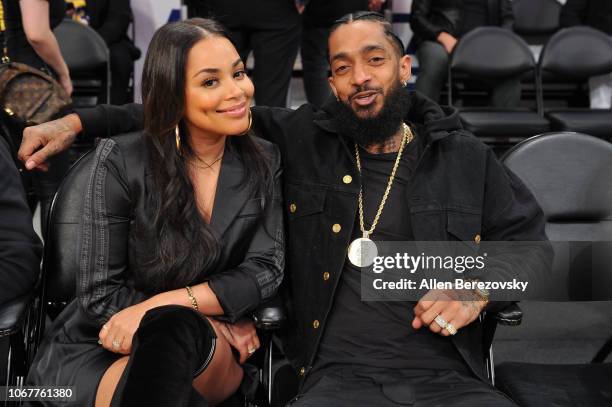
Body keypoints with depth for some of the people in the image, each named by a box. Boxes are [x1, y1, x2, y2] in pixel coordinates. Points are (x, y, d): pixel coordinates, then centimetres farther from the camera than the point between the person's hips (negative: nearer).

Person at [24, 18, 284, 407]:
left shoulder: (264, 162, -1)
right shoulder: (123, 161, -11)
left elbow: (265, 269, -7)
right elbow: (100, 294, -9)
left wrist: (160, 307, -20)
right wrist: (216, 321, -14)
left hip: (212, 359, 2)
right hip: (98, 349, -1)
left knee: (174, 329, -34)